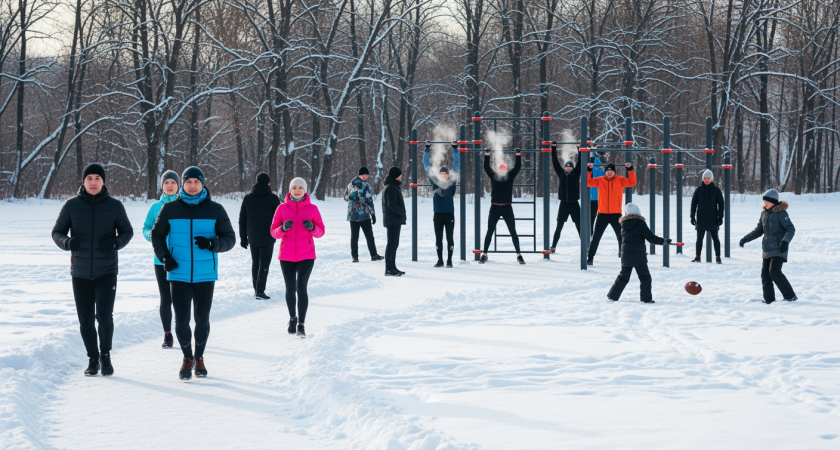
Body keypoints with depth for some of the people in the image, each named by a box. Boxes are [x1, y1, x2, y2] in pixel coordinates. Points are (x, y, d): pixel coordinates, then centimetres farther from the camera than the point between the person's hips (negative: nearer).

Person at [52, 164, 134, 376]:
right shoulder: (72, 205, -2)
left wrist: (115, 243, -15)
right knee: (85, 320, 6)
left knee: (104, 316, -12)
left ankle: (105, 355, 10)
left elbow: (127, 231, 7)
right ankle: (93, 358, 24)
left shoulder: (114, 205, -3)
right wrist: (67, 242, -18)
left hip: (106, 271, -1)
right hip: (80, 273, 2)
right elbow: (57, 232, 4)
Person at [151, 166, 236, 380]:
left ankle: (199, 357, 29)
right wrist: (164, 256, -4)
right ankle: (187, 358, 20)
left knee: (202, 319, 8)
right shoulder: (170, 209, 2)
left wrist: (211, 244, -18)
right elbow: (157, 235, 12)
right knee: (181, 320, -1)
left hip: (205, 275, 0)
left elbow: (230, 238, 2)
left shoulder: (215, 210, 0)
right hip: (179, 274, 0)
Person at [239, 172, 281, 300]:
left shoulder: (248, 198, 5)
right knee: (264, 264, -2)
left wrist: (243, 238, 14)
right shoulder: (273, 198, -7)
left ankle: (256, 290, 16)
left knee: (255, 263, 14)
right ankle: (260, 291, -10)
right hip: (267, 238, -4)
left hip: (253, 238, 4)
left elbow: (242, 220, 9)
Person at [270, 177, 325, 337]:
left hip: (306, 256, -1)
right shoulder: (282, 208, 1)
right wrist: (283, 228, -20)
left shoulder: (312, 209, 0)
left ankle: (301, 324, -10)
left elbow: (321, 231, 3)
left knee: (301, 288, -13)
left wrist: (312, 227, -18)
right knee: (290, 289, 9)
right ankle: (292, 318, 30)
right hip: (287, 256, 1)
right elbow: (274, 232, 1)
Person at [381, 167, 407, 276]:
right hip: (393, 220, -11)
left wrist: (402, 213, 11)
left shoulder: (393, 187, 19)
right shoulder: (391, 188, -14)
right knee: (392, 244, -10)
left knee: (394, 244, 14)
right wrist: (402, 212, -11)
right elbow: (392, 204, -21)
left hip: (395, 220, 11)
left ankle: (392, 267, 20)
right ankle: (389, 269, -10)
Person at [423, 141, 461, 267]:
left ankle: (449, 260, 8)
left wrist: (455, 148, -1)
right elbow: (426, 165, 7)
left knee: (449, 238, 2)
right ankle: (440, 260, 14)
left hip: (449, 214, -2)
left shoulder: (452, 181, 1)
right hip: (437, 214, 2)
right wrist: (427, 149, 5)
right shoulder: (435, 181, 4)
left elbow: (457, 164, 1)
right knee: (438, 238, 6)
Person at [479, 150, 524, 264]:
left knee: (513, 232, 3)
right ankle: (484, 255, 12)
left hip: (507, 208, 0)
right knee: (489, 232, 5)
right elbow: (486, 167, -2)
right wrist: (487, 155, -10)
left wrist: (518, 155, -8)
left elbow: (517, 167, 0)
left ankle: (519, 255, 8)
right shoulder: (493, 176, 5)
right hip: (494, 208, 0)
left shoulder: (510, 176, 5)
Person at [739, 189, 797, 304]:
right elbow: (759, 230, 21)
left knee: (774, 271, -18)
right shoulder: (764, 213, 12)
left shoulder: (781, 213, -9)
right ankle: (769, 299, 9)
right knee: (765, 274, 3)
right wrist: (746, 238, 11)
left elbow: (791, 229, -13)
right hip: (767, 249, 8)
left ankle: (790, 296, -11)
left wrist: (785, 241, -28)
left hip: (778, 249, -8)